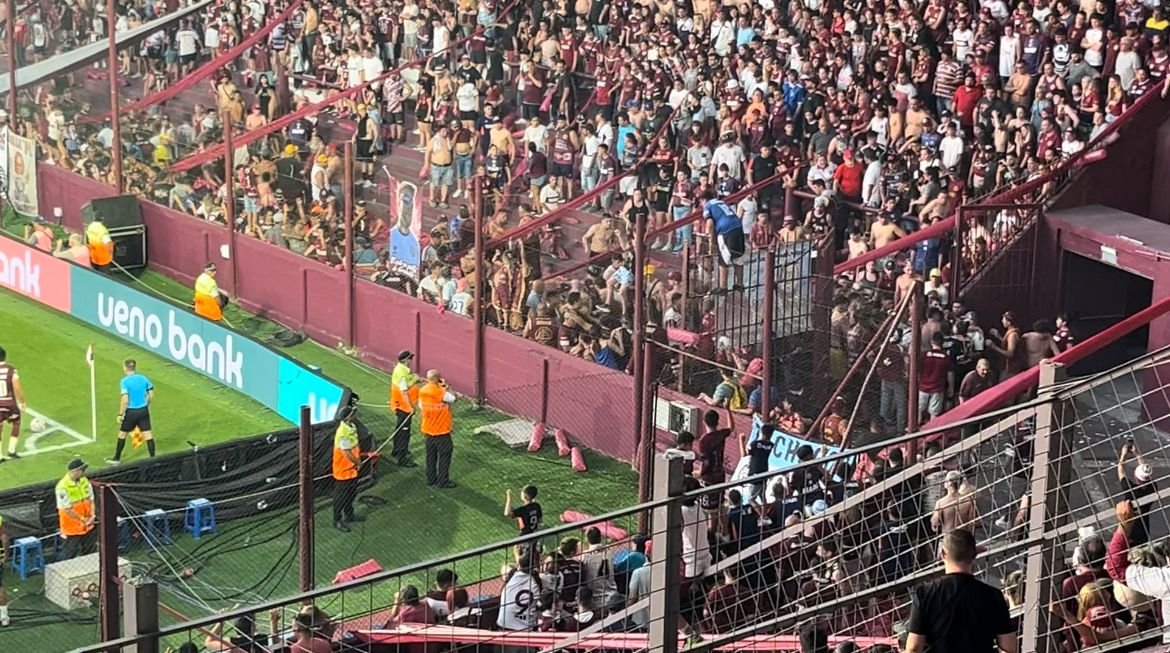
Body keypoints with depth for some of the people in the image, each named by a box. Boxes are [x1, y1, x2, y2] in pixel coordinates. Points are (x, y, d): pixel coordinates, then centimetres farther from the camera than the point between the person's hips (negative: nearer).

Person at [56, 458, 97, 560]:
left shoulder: (84, 481, -1)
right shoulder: (63, 487, -23)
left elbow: (91, 499, 6)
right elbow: (67, 509, -21)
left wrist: (91, 516, -9)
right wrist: (82, 519, -17)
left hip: (87, 525, 7)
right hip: (71, 527, -7)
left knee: (91, 549, 16)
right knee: (69, 554, 4)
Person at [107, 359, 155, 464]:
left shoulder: (125, 381, -15)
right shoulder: (143, 379, 1)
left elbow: (125, 400, -20)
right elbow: (151, 395, 6)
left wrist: (120, 414, -12)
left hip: (131, 411, -4)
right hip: (143, 410, 4)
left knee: (122, 433, 14)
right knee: (147, 434, 6)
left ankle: (117, 459, 25)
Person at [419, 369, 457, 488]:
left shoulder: (422, 390, -1)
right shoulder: (441, 392, -23)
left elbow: (421, 407, 8)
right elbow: (452, 398, -10)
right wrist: (445, 387, -5)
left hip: (428, 429, 7)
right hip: (441, 430, -7)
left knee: (431, 455, 17)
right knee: (444, 455, 4)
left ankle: (431, 479, 24)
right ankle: (443, 482, 7)